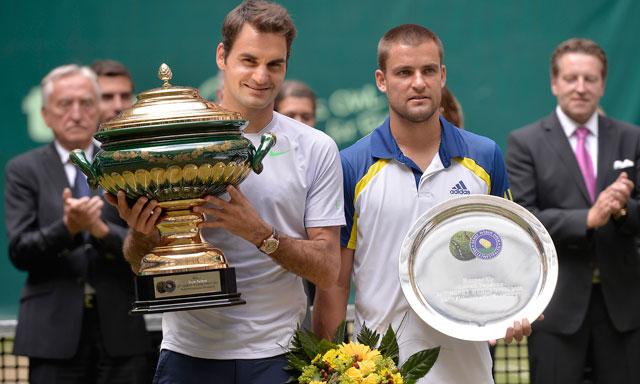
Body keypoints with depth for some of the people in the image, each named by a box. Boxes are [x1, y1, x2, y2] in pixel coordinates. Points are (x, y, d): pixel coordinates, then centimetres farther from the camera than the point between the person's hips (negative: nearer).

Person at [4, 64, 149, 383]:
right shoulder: (24, 170, 5)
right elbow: (19, 252, -4)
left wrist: (100, 229, -17)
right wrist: (67, 227, -21)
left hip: (119, 332, 2)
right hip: (54, 331, -1)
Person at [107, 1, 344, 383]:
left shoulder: (316, 150, 0)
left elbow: (328, 269, -3)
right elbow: (141, 265, 7)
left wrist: (260, 233, -19)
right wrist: (141, 234, -16)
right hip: (188, 352, 1)